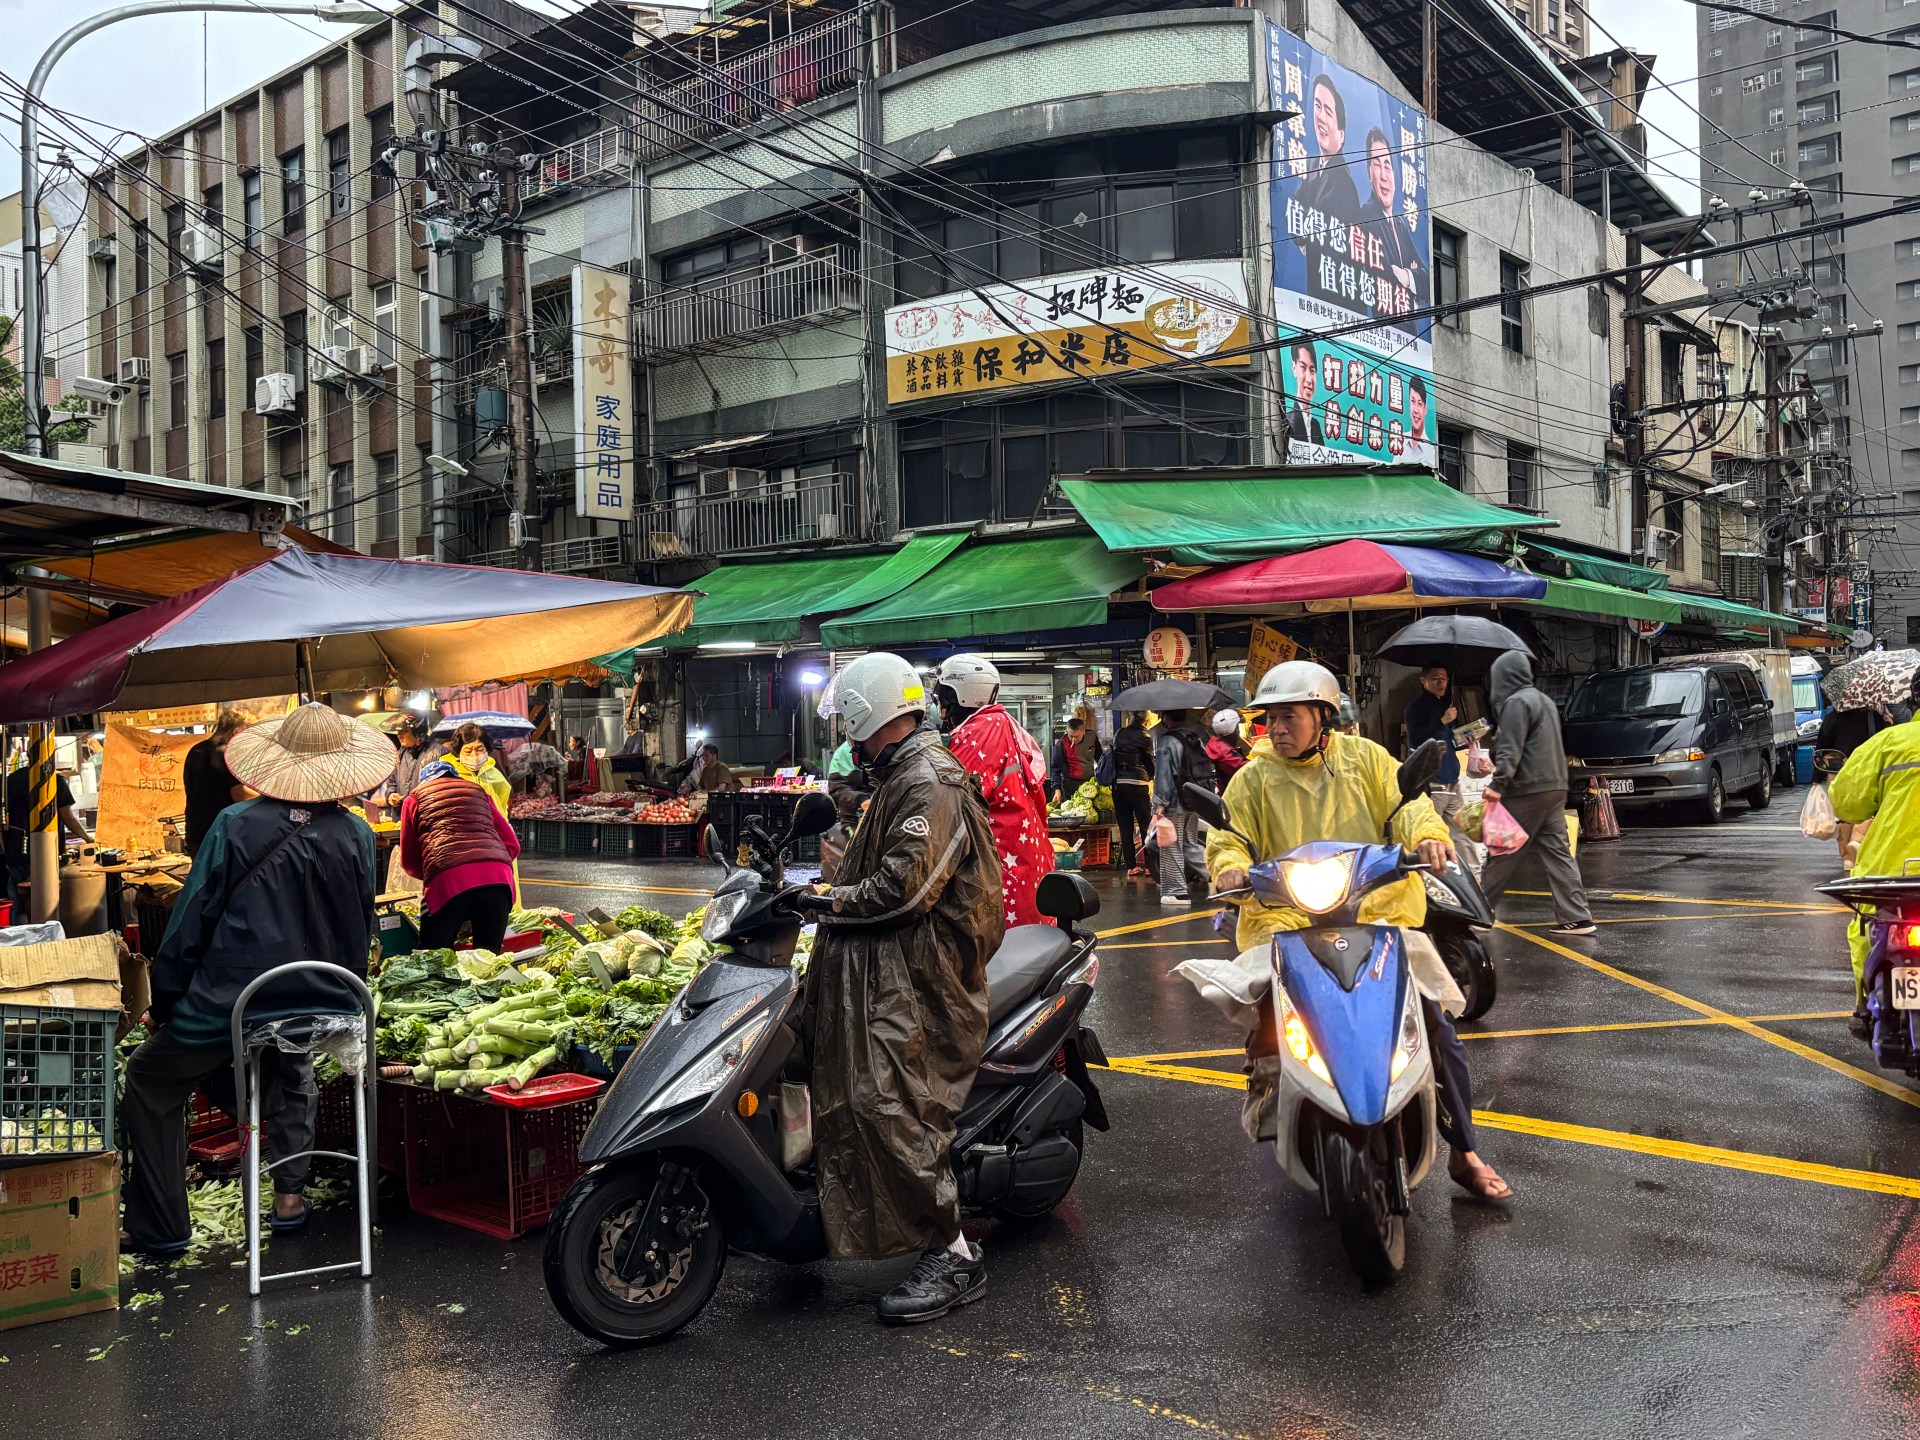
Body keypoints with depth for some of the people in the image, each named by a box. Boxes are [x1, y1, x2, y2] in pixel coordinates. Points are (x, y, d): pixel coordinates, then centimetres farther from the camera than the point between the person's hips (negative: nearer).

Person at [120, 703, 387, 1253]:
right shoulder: (356, 835, -2)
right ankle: (290, 1193, 32)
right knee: (294, 1072, 36)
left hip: (230, 1004, -3)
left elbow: (190, 923, -5)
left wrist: (163, 1004, 6)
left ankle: (161, 1226, 21)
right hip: (322, 1008, 3)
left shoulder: (235, 825, -8)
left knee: (149, 1079, 21)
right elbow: (360, 935, 7)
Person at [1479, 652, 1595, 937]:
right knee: (1558, 852, 5)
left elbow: (1510, 750, -19)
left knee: (1502, 854, 0)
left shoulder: (1516, 703, -10)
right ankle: (1576, 917, 0)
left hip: (1526, 791, -9)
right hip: (1555, 787, 9)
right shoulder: (1543, 700, 20)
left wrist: (1498, 784, -25)